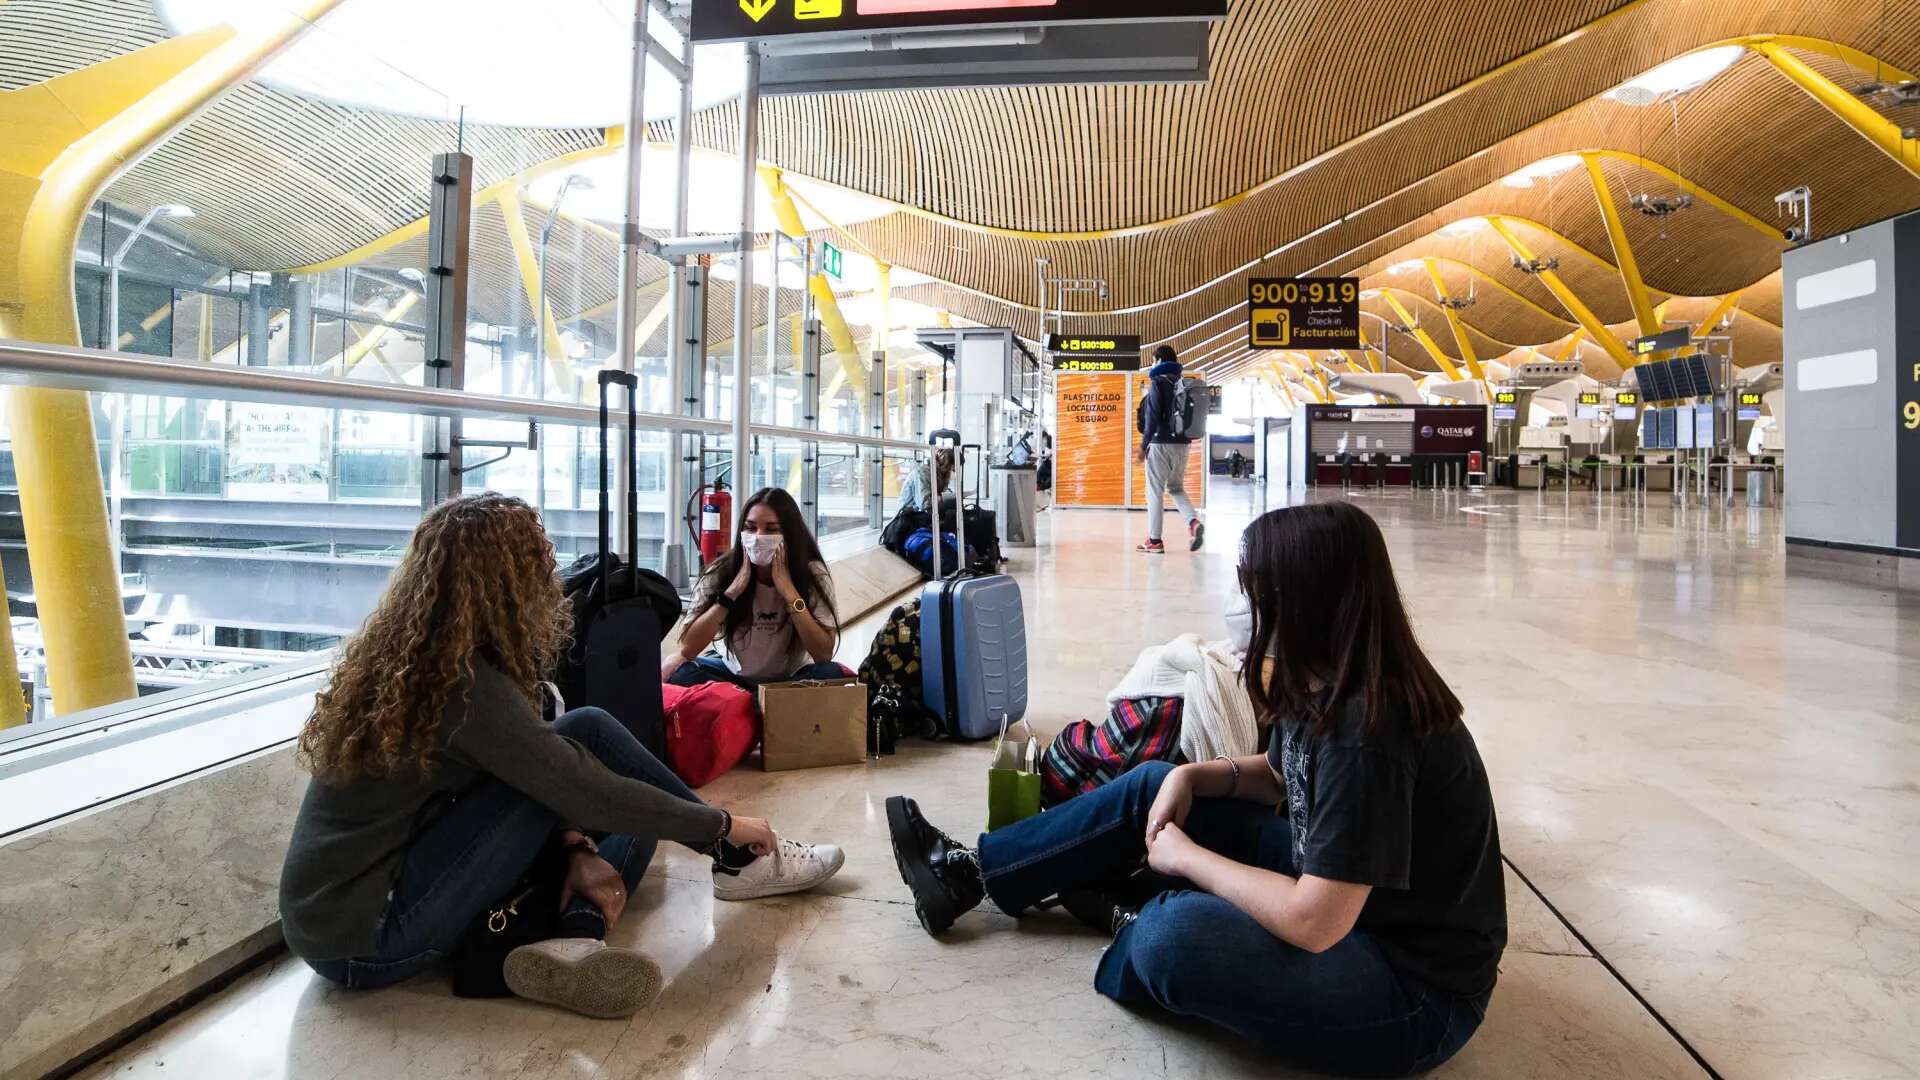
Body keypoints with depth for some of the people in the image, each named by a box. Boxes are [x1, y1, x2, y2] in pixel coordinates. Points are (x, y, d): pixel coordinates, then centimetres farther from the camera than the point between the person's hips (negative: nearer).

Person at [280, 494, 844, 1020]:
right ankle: (740, 860, 3)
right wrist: (724, 824, -8)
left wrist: (576, 848, -5)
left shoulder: (408, 654, 5)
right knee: (586, 734, -11)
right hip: (365, 941, -9)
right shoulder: (460, 680, -23)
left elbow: (531, 771, 8)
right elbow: (587, 790, -20)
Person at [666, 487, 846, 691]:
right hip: (733, 674, 0)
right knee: (679, 672, -27)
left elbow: (824, 655, -25)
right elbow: (688, 649, -23)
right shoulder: (720, 572, -15)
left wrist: (788, 590, -30)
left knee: (830, 674, -30)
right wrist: (732, 592, -29)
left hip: (791, 679, 0)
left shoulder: (813, 575, -16)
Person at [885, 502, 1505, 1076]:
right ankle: (969, 871, 14)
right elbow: (1281, 776, 16)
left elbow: (1313, 923, -32)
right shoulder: (1330, 684, -3)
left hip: (1417, 994, -9)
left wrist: (1187, 857, -17)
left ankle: (1132, 922, 5)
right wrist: (1192, 776, -3)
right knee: (1152, 787, 6)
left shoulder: (1369, 729, -32)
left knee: (1177, 935, -32)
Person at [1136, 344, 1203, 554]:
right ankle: (1194, 522, -6)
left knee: (1155, 491, 1)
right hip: (1183, 444, 6)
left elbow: (1152, 416, -12)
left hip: (1161, 443, -6)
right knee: (1176, 487, 18)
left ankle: (1154, 541, 1)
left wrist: (1144, 445, -8)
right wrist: (1187, 438, 18)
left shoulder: (1158, 381, -6)